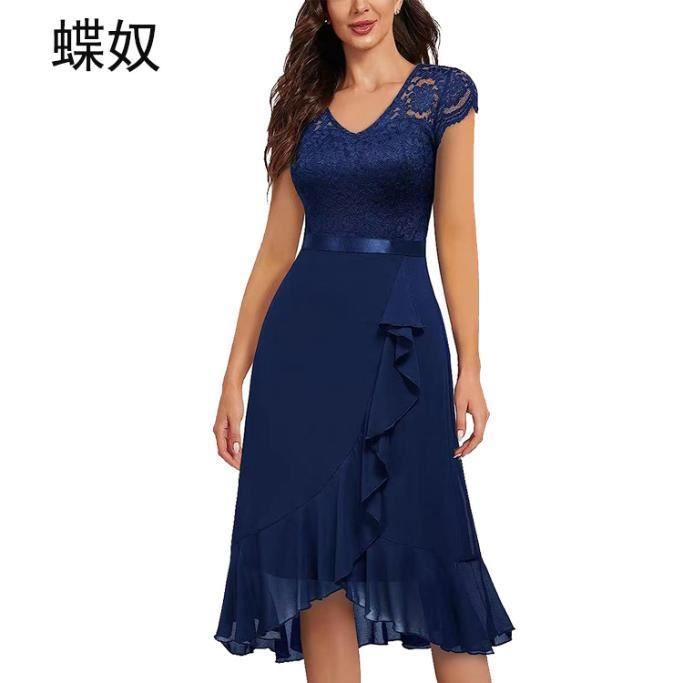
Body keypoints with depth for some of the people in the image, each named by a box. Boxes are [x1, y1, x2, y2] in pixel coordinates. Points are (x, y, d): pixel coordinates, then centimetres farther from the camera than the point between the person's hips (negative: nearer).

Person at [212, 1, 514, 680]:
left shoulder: (445, 91, 4)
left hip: (398, 338, -3)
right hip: (302, 341, 3)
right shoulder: (304, 106, 11)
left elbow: (455, 234, -1)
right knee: (315, 555, 2)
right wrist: (235, 376, 7)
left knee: (425, 542, -1)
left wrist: (469, 368, -7)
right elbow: (276, 249, 10)